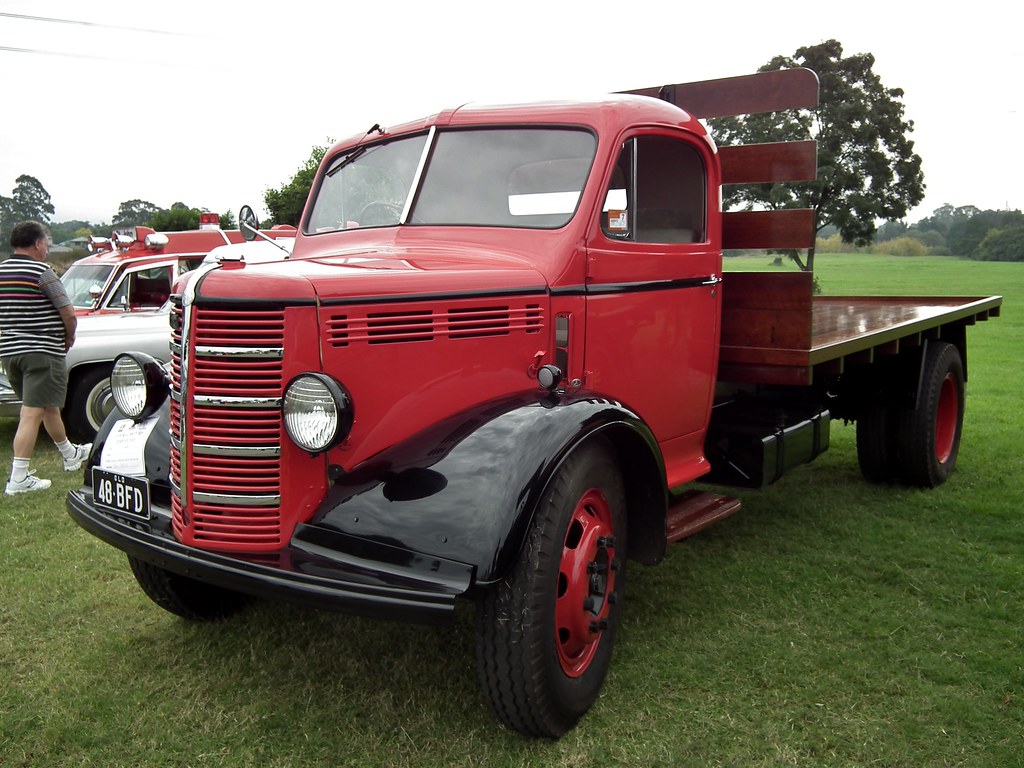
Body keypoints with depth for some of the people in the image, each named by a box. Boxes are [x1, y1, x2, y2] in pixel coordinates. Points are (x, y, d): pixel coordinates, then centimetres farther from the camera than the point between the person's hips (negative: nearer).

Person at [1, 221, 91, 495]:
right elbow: (68, 314, -13)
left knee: (49, 406, 22)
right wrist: (69, 339, 4)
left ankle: (71, 454, 39)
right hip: (42, 352, -8)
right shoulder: (42, 272, -13)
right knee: (32, 413, -7)